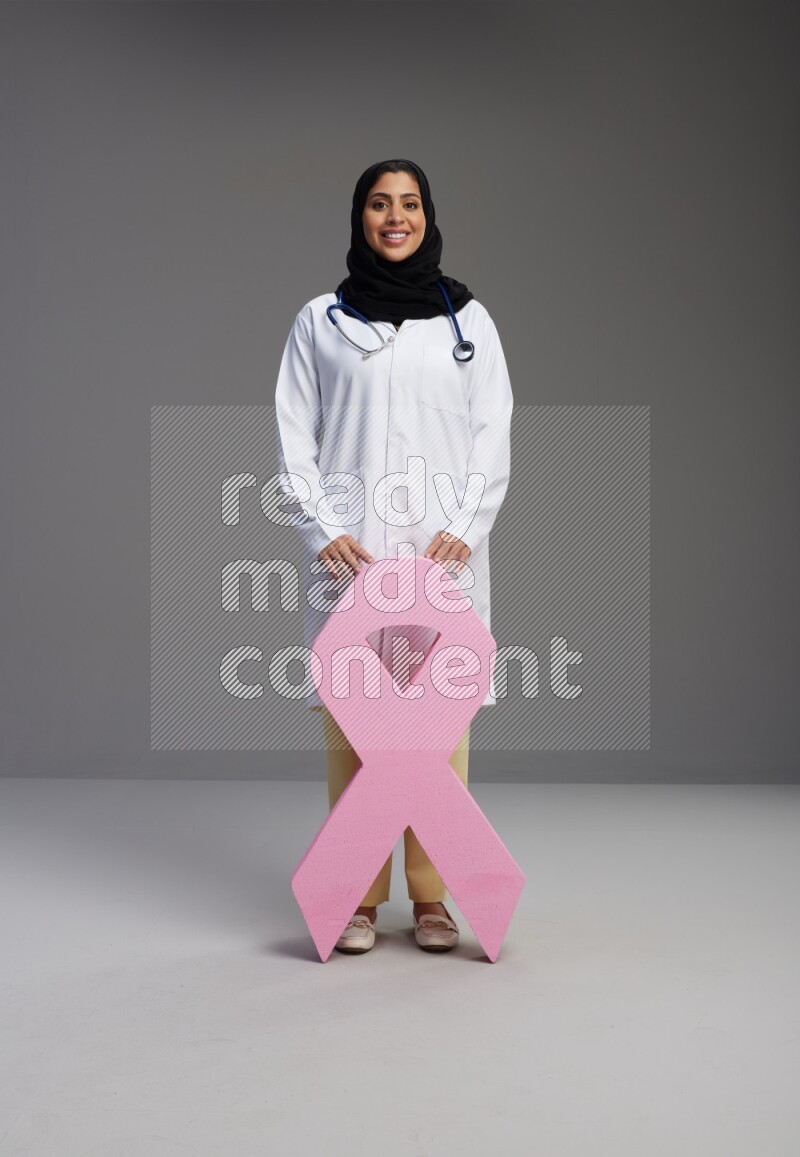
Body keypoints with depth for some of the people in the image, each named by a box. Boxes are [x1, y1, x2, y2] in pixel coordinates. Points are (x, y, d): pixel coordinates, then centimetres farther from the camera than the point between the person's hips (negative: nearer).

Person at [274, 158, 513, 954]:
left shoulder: (468, 318, 12)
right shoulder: (319, 320, 10)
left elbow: (493, 436, 7)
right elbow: (294, 440, 6)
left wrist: (465, 528, -7)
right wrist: (323, 530, -8)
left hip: (445, 549, 1)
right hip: (352, 552, 0)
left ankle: (431, 896, 11)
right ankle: (358, 897, 10)